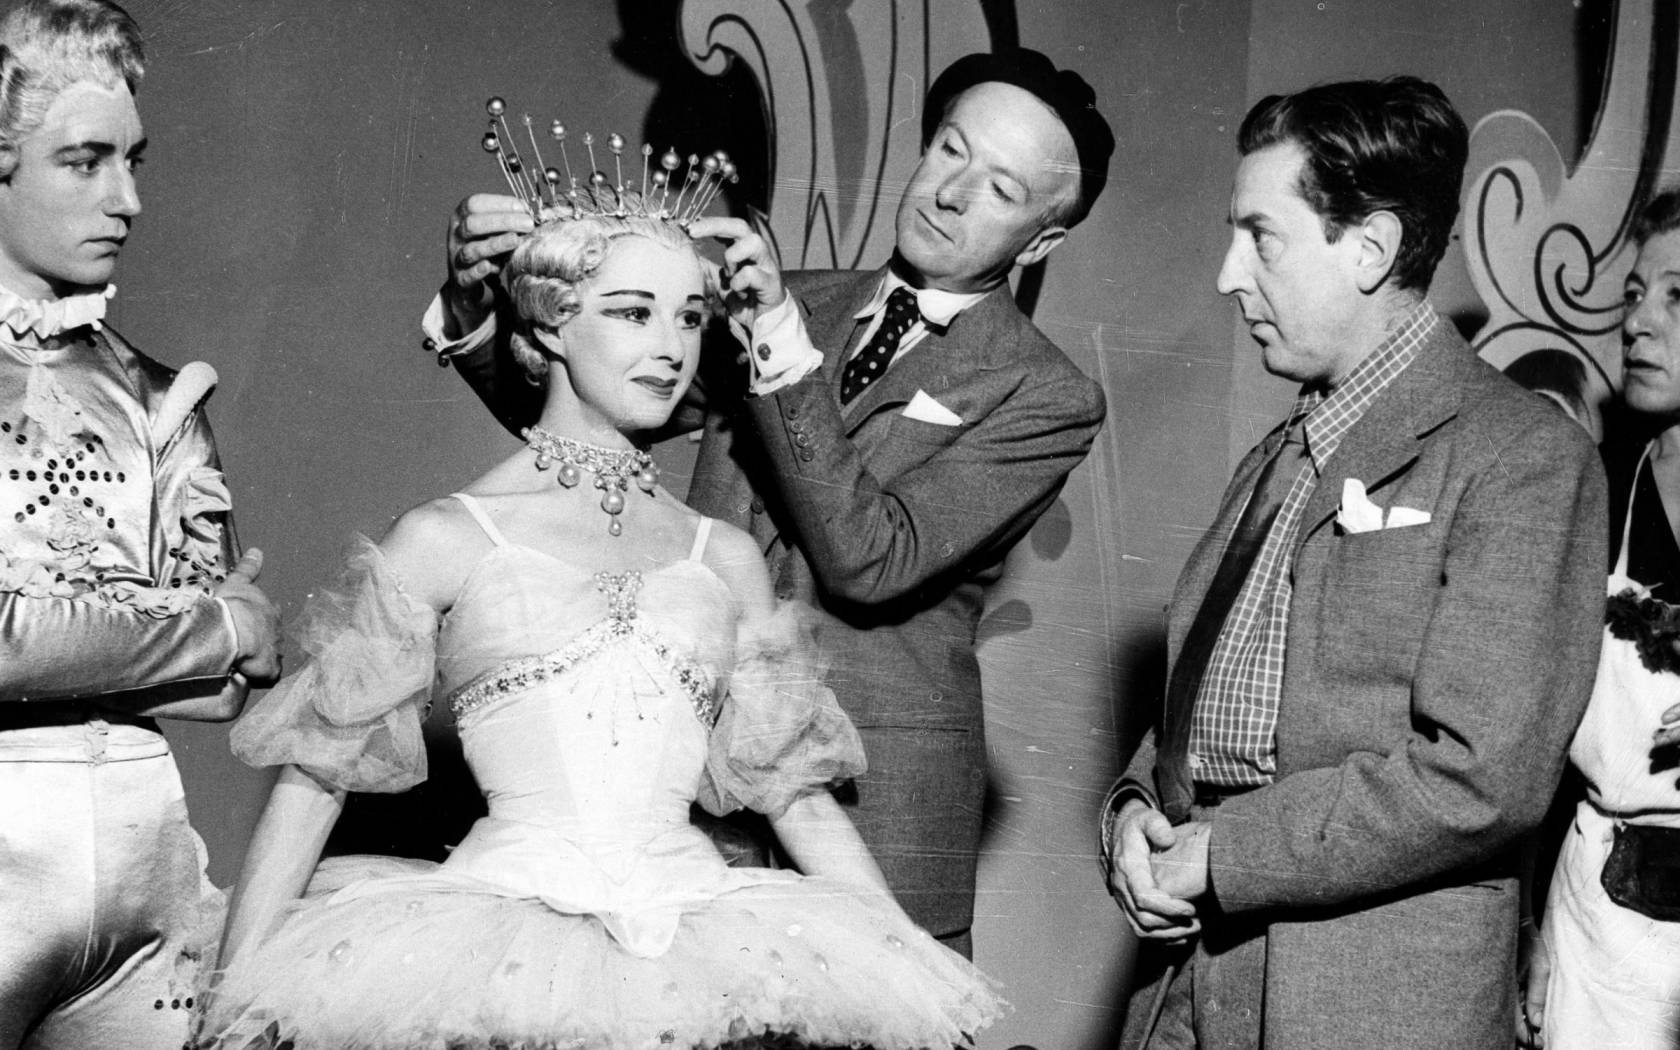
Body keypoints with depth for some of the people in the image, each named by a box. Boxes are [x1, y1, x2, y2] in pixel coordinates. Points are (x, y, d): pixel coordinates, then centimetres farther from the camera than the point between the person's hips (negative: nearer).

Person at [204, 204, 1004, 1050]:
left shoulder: (726, 558, 17)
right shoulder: (444, 540, 7)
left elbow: (795, 790, 19)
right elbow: (318, 768, 7)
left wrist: (914, 965, 12)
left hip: (696, 934, 4)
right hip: (504, 925, -3)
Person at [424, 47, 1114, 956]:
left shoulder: (1046, 396, -2)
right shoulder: (788, 303, 12)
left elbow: (870, 560, -14)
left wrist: (784, 344, -19)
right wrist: (475, 306, -9)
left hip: (874, 796, -3)